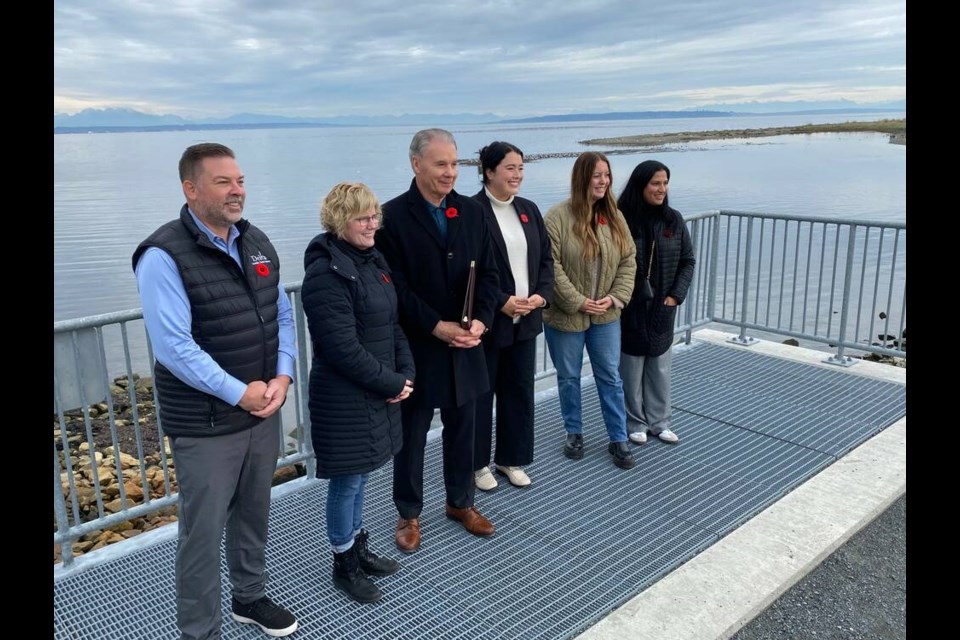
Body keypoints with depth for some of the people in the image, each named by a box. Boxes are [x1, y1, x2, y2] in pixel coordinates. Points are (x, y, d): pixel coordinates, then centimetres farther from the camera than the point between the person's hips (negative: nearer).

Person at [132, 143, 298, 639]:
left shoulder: (256, 242, 6)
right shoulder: (164, 256, -16)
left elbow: (282, 314, 10)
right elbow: (173, 346, -21)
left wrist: (282, 376, -4)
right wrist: (239, 393, -18)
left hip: (264, 411, 6)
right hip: (205, 424, -6)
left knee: (255, 513, 21)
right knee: (203, 532, 6)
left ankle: (250, 597, 43)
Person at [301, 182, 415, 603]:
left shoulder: (373, 260, 8)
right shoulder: (326, 273, -19)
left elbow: (392, 323, 12)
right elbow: (342, 347, -23)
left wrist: (406, 373, 0)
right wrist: (392, 383, -15)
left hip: (377, 391, 8)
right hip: (344, 398, -8)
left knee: (359, 475, 20)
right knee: (347, 480, 6)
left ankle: (359, 547, 36)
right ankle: (344, 564, 24)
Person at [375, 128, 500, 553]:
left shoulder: (472, 211, 5)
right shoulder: (393, 216, -10)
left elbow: (488, 273, 4)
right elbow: (395, 286, -14)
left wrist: (481, 319, -11)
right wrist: (437, 327, -19)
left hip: (465, 346, 5)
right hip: (416, 348, -4)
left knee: (462, 430, 17)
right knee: (411, 436, 11)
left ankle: (460, 502, 37)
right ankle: (408, 514, 29)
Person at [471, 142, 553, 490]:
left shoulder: (529, 209, 9)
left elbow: (546, 258, 11)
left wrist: (541, 295, -4)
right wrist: (501, 302, -19)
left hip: (526, 318, 6)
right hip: (488, 320, -6)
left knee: (520, 391, 14)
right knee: (480, 394, 8)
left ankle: (512, 459, 31)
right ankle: (477, 463, 25)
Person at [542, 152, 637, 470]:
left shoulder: (614, 216, 3)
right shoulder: (558, 216, -14)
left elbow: (628, 260, 6)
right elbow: (550, 266, -17)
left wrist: (615, 297, -7)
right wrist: (578, 302, -17)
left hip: (605, 315, 4)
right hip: (565, 315, -4)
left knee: (610, 378, 11)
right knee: (568, 378, 12)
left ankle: (618, 439, 23)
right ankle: (574, 433, 31)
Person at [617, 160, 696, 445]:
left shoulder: (673, 220, 1)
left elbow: (687, 261, 6)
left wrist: (676, 295, -3)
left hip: (662, 308, 4)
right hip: (630, 309, -4)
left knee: (661, 368, 13)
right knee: (632, 369, 7)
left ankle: (659, 421, 28)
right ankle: (636, 422, 23)